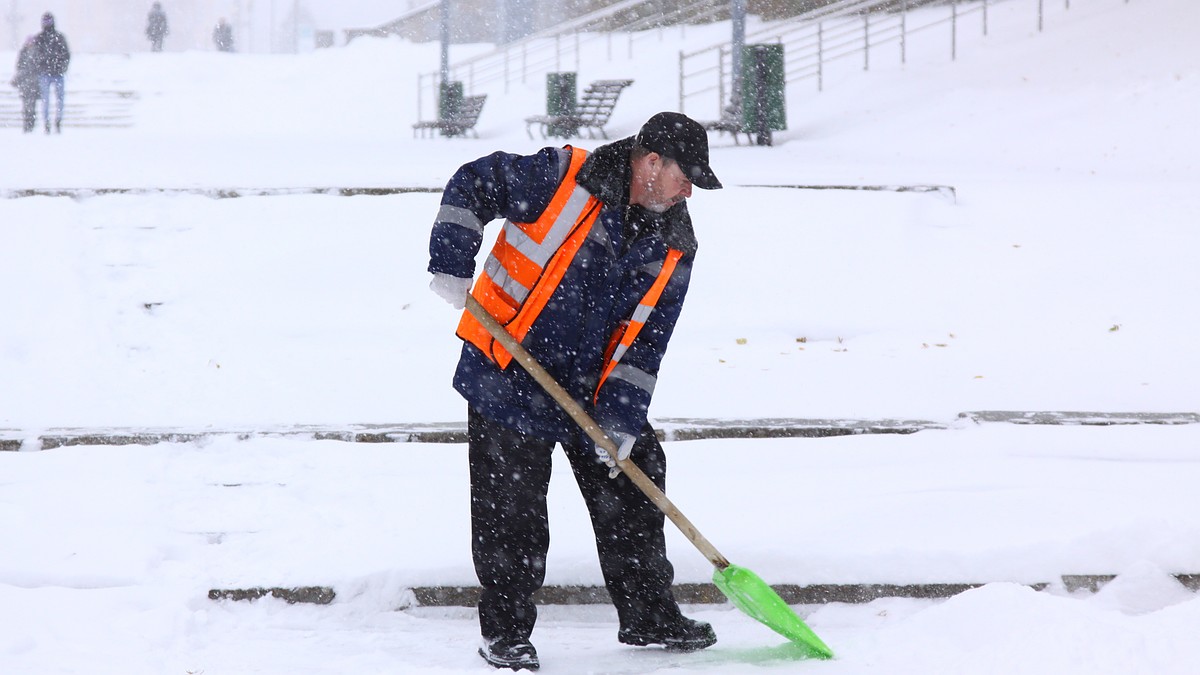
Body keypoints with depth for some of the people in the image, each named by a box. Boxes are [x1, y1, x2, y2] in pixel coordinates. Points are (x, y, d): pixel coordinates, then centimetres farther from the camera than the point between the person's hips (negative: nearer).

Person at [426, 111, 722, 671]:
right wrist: (452, 264, -19)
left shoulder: (673, 248, -1)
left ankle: (649, 616, 24)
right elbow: (472, 184, -10)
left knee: (629, 493, 9)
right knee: (510, 514, -2)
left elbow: (645, 339, -1)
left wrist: (622, 418, -9)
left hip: (593, 391, 5)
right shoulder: (563, 178, -16)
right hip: (508, 376, -5)